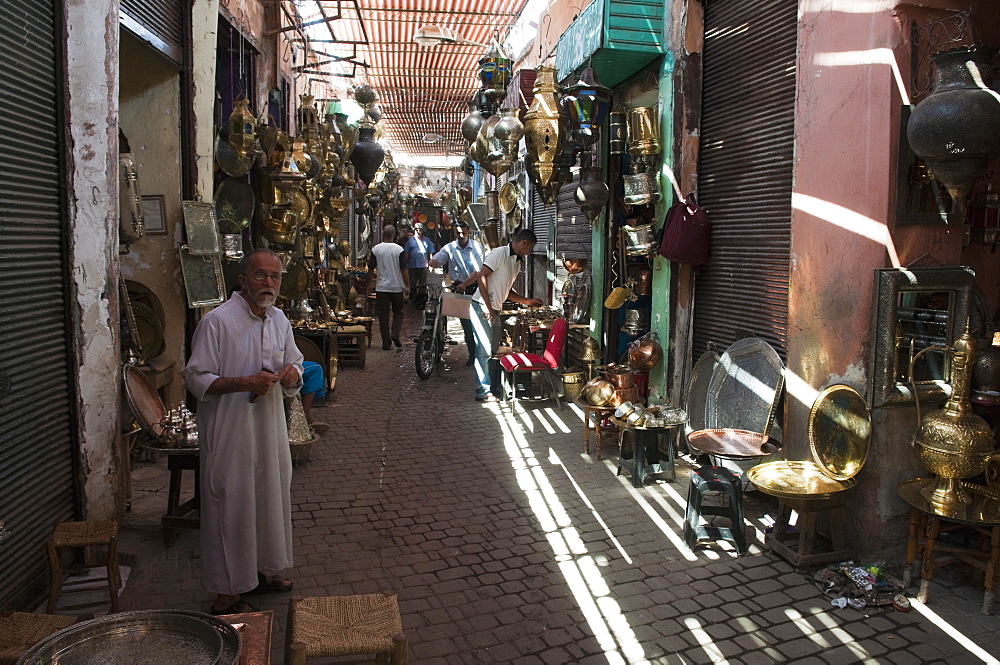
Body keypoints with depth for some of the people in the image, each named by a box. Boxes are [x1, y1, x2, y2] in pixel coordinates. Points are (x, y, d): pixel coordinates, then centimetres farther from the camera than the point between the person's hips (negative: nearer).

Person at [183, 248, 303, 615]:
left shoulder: (279, 320, 7)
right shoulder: (217, 321, -15)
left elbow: (295, 363, 18)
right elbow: (197, 379, -15)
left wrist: (292, 374, -6)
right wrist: (245, 383, -27)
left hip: (270, 427, 7)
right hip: (230, 430, -7)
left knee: (268, 499, 18)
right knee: (231, 506, 1)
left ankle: (259, 571, 38)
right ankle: (227, 594, 16)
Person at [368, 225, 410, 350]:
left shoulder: (376, 249, -2)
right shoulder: (399, 250, -7)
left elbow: (371, 269, 3)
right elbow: (403, 270, -7)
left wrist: (370, 282, 19)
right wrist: (407, 286, 2)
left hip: (381, 288, 1)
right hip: (397, 287, -1)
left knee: (383, 316, 5)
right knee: (398, 313, 16)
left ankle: (386, 343, 6)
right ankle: (395, 333, -5)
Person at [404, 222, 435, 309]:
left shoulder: (426, 241, 6)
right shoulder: (410, 240, 5)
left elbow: (430, 254, 8)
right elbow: (407, 254, 7)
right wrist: (406, 265, 4)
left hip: (423, 266, 0)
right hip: (413, 266, 0)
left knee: (423, 285, 5)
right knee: (412, 284, 5)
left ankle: (422, 301, 14)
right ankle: (414, 300, 17)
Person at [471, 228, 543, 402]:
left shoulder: (517, 262, 17)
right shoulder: (500, 253, -10)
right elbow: (482, 276, -18)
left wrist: (527, 301, 18)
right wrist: (487, 307, -20)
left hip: (496, 310, 9)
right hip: (482, 308, -9)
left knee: (493, 350, 11)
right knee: (484, 350, -7)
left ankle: (492, 387, 19)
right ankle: (483, 391, -2)